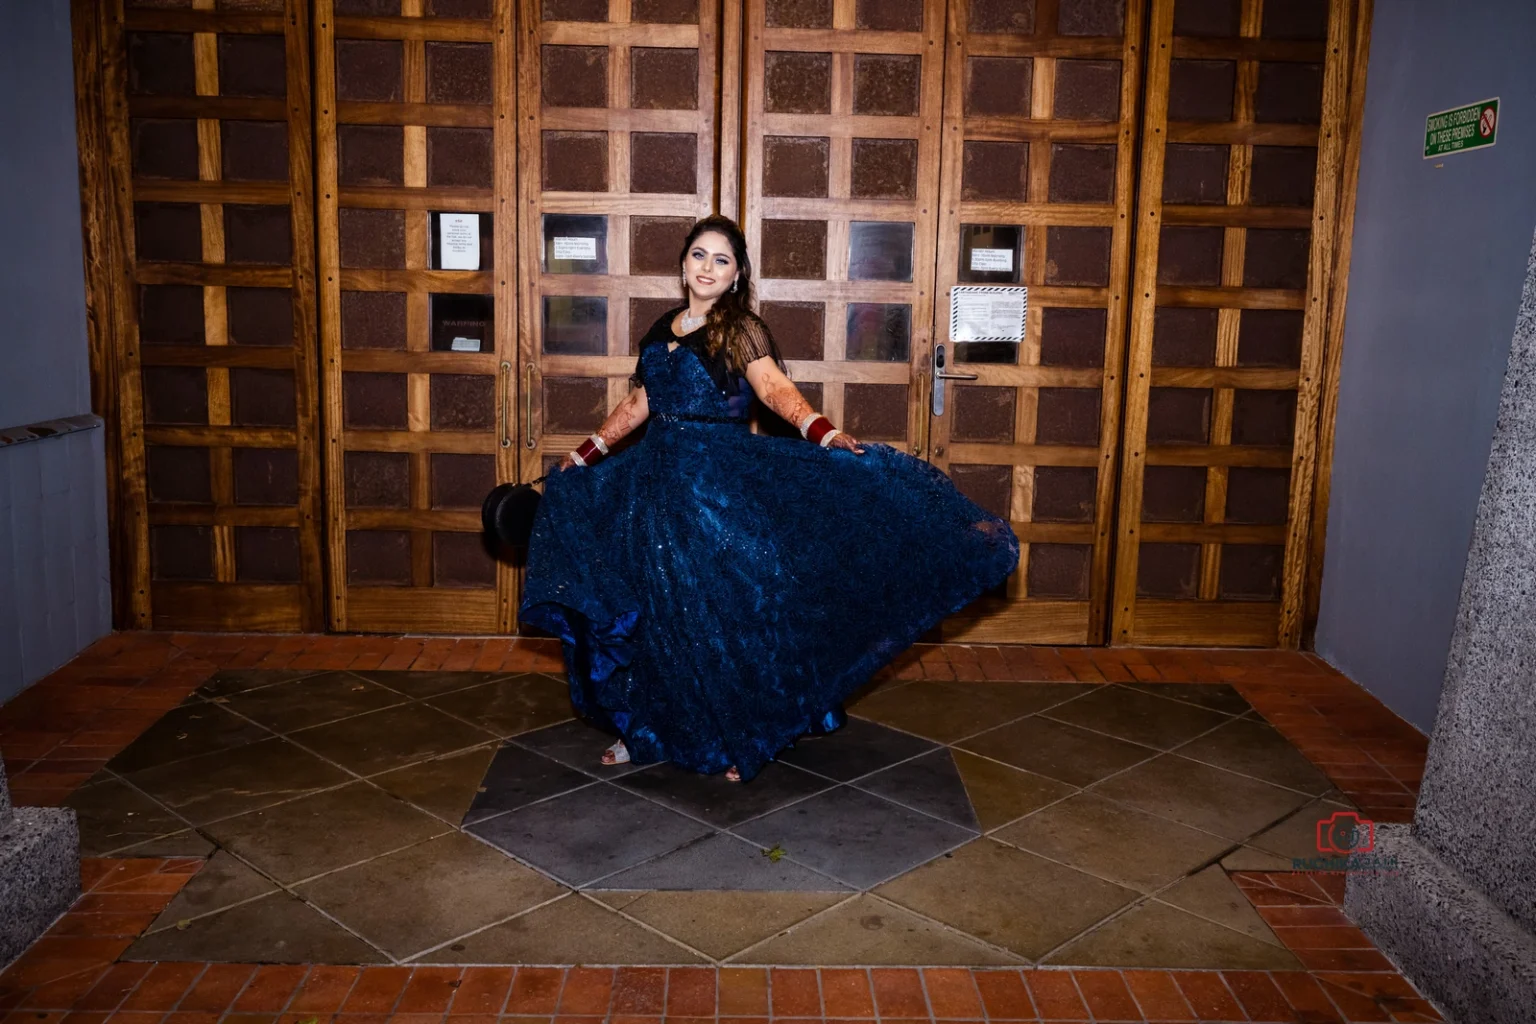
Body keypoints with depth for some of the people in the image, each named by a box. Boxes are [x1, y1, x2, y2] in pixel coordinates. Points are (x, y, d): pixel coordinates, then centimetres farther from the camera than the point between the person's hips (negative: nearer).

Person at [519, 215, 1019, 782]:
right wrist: (585, 454, 24)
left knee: (724, 612, 0)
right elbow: (638, 404, 21)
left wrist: (825, 433, -39)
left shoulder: (742, 329, -6)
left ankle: (738, 740, 16)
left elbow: (776, 389, -22)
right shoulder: (662, 330, 11)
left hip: (724, 485, -5)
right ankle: (646, 728, 26)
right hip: (658, 480, 6)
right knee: (650, 611, 10)